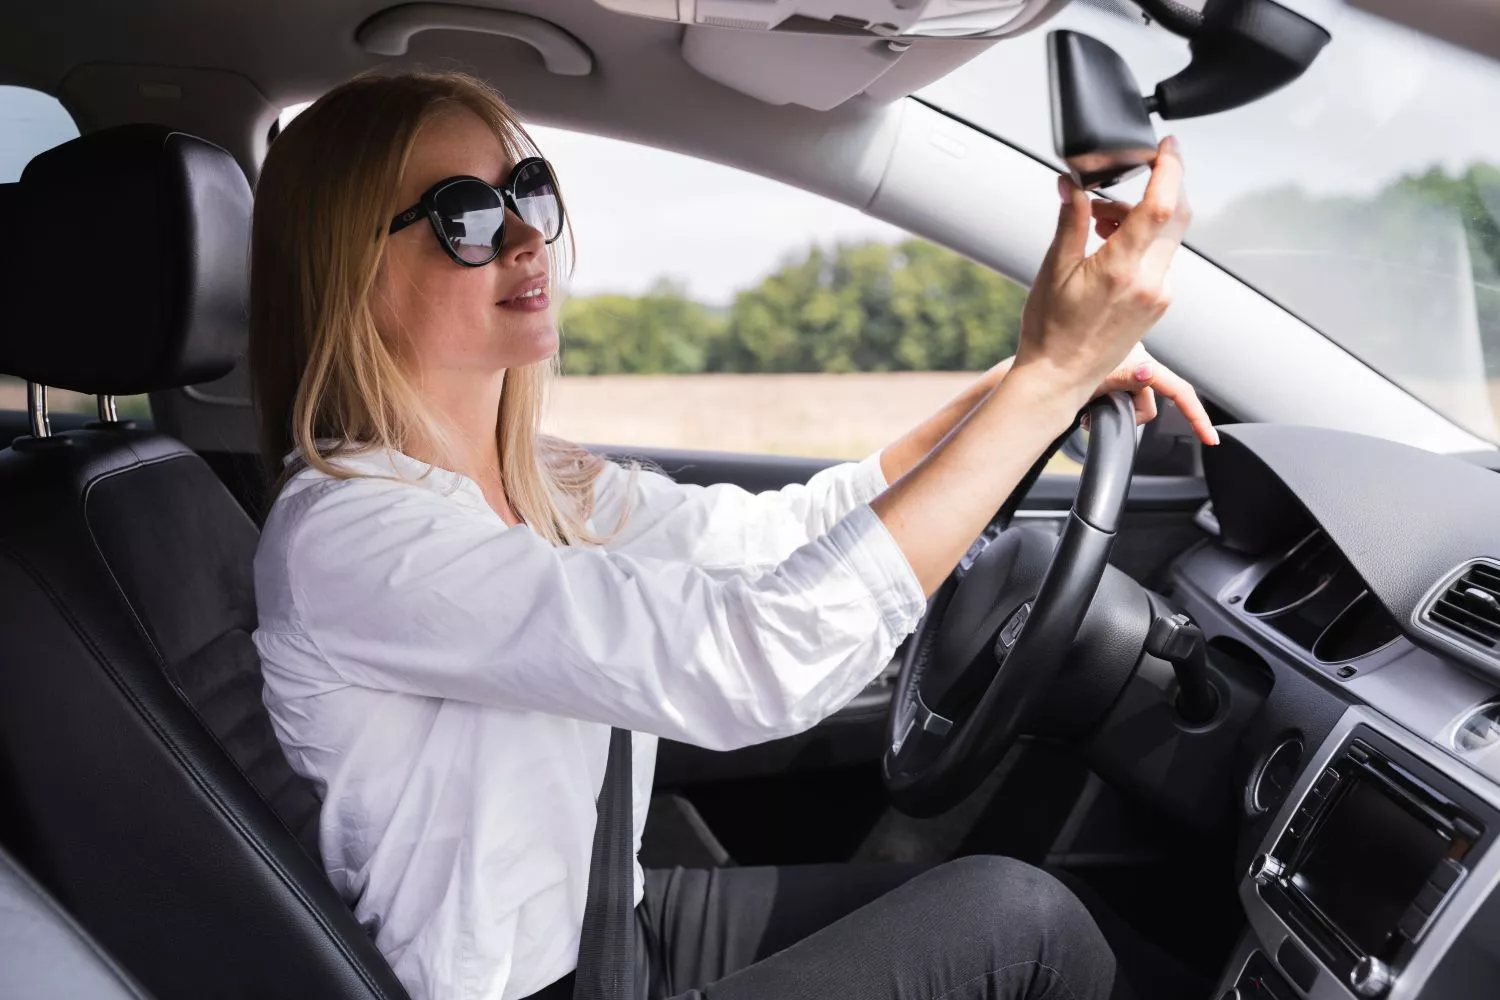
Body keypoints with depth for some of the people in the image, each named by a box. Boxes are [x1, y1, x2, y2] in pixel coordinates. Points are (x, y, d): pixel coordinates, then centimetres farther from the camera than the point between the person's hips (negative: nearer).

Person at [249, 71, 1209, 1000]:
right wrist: (1049, 378, -32)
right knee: (1016, 916, -9)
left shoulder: (532, 478, 0)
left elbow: (780, 532, 1)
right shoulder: (346, 537, -26)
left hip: (605, 918, 8)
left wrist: (1018, 382, -11)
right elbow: (758, 658, -35)